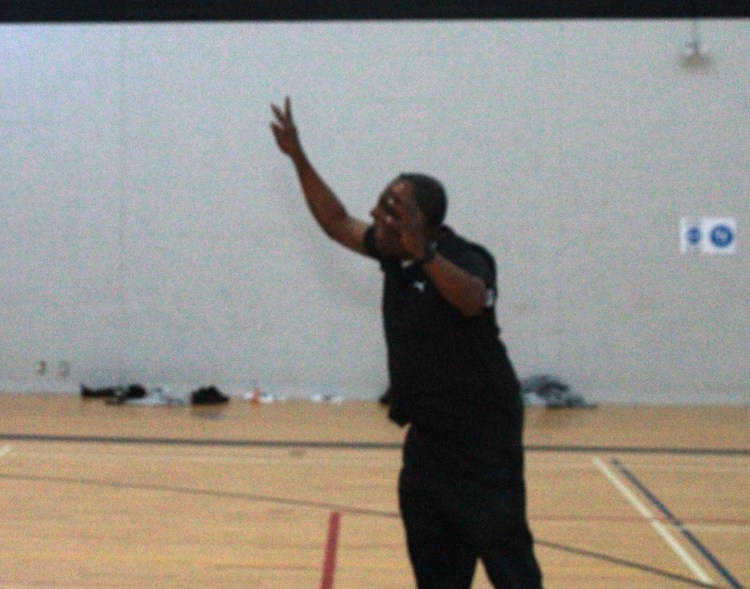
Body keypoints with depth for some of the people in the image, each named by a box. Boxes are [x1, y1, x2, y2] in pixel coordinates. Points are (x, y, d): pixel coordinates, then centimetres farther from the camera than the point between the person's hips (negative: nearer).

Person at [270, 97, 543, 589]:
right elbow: (338, 224, 13)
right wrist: (298, 158, 8)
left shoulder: (464, 257, -21)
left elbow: (473, 300, -43)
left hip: (482, 433, -8)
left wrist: (425, 254, -56)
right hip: (430, 431, 8)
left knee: (501, 542, -8)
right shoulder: (392, 253, 2)